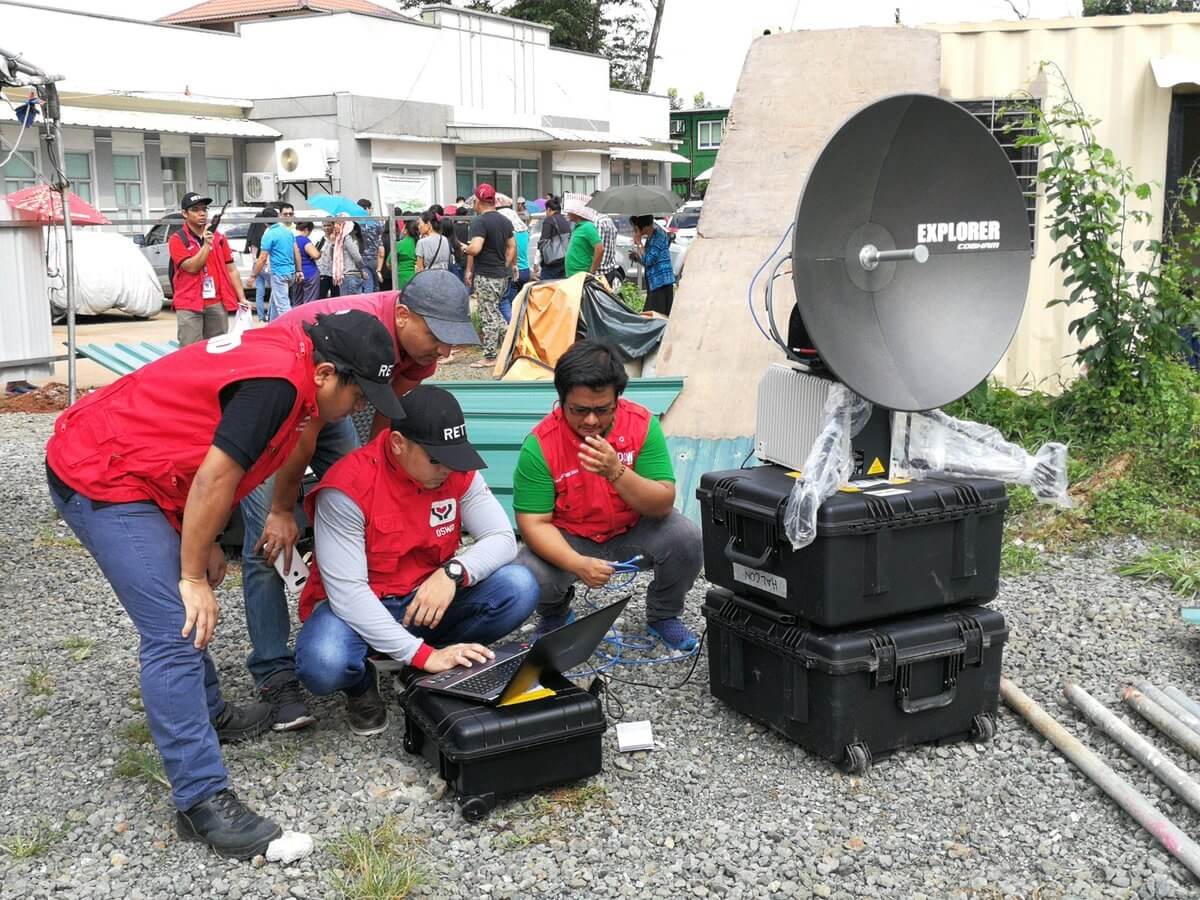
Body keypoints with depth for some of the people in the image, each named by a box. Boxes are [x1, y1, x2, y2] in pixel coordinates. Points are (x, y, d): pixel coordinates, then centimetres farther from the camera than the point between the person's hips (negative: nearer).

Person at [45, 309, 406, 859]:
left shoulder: (281, 355, 6)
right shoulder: (279, 381, -24)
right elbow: (214, 479, -23)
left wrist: (203, 545, 15)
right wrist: (194, 577, -12)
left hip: (106, 460, 11)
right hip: (100, 481, -10)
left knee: (181, 611, 22)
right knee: (175, 630, -13)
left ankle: (206, 714, 40)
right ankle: (202, 801, -10)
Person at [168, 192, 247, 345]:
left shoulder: (219, 238, 11)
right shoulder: (177, 239, -1)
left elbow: (231, 270, 11)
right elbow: (192, 267, -12)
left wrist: (242, 298, 4)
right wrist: (206, 244, -19)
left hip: (217, 304, 4)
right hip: (189, 306, -4)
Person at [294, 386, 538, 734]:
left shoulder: (459, 473, -9)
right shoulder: (348, 487, -24)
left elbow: (502, 539, -10)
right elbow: (346, 591, -27)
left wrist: (453, 572, -33)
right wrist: (423, 654, -34)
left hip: (428, 601, 4)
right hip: (356, 609, -4)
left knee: (520, 588, -20)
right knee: (323, 665, -37)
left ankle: (442, 666, 2)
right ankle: (361, 685, 2)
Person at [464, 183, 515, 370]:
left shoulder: (479, 222, -15)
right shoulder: (505, 221, 11)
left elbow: (475, 248, -25)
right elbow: (512, 247, 15)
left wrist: (465, 248, -4)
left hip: (485, 276, -8)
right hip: (502, 274, 8)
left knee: (488, 316, -2)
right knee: (495, 312, 21)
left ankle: (490, 357, 3)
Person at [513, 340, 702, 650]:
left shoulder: (642, 424, -19)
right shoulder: (540, 445, -23)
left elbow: (663, 504, -19)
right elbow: (534, 522, -21)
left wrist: (616, 471, -38)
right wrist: (577, 563, -39)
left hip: (634, 528, 1)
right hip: (569, 538, -1)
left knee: (686, 540, -26)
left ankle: (662, 615, 6)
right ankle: (556, 615, 13)